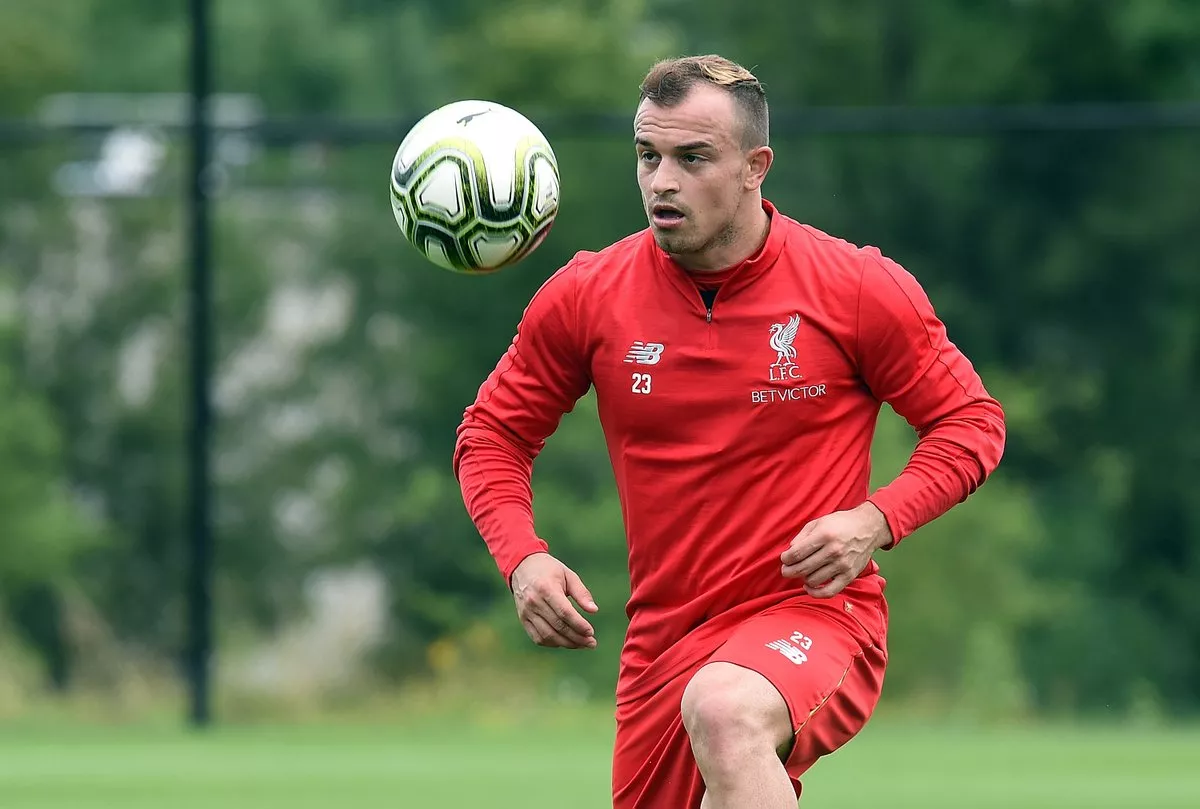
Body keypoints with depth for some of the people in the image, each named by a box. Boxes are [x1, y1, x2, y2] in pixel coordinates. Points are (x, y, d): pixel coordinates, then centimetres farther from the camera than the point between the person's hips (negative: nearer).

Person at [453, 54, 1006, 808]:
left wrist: (875, 521, -16)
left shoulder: (860, 289, -7)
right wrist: (522, 558, -8)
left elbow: (972, 421, 2)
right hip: (665, 637, 5)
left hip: (814, 615, -5)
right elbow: (494, 434, 11)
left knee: (724, 713, -38)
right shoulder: (585, 296, -1)